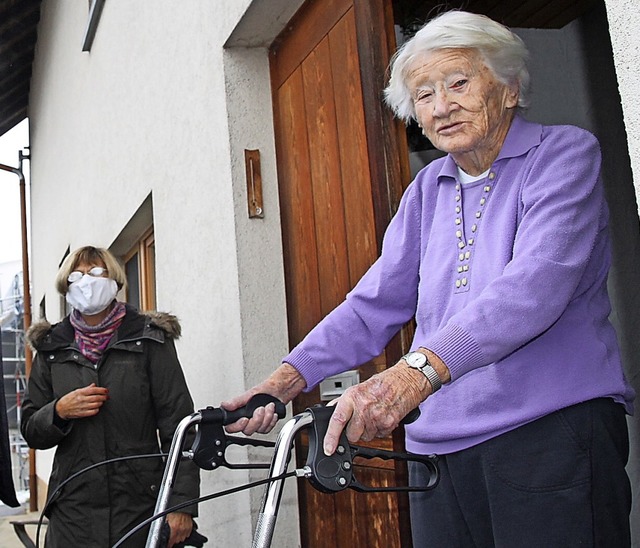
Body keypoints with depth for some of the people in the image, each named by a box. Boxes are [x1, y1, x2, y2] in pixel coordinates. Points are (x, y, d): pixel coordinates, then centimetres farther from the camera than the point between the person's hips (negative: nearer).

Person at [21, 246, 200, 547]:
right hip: (72, 510, 2)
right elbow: (31, 431, 13)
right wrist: (59, 411, -10)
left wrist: (182, 504, -11)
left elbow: (178, 423, -3)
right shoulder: (52, 348, 10)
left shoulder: (149, 339, 2)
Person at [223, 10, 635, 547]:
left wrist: (415, 372, -34)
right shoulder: (429, 190, 15)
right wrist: (287, 379, -9)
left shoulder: (563, 153, -3)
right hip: (440, 445, 5)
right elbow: (376, 302, 7)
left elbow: (537, 282, -21)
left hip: (551, 432, -5)